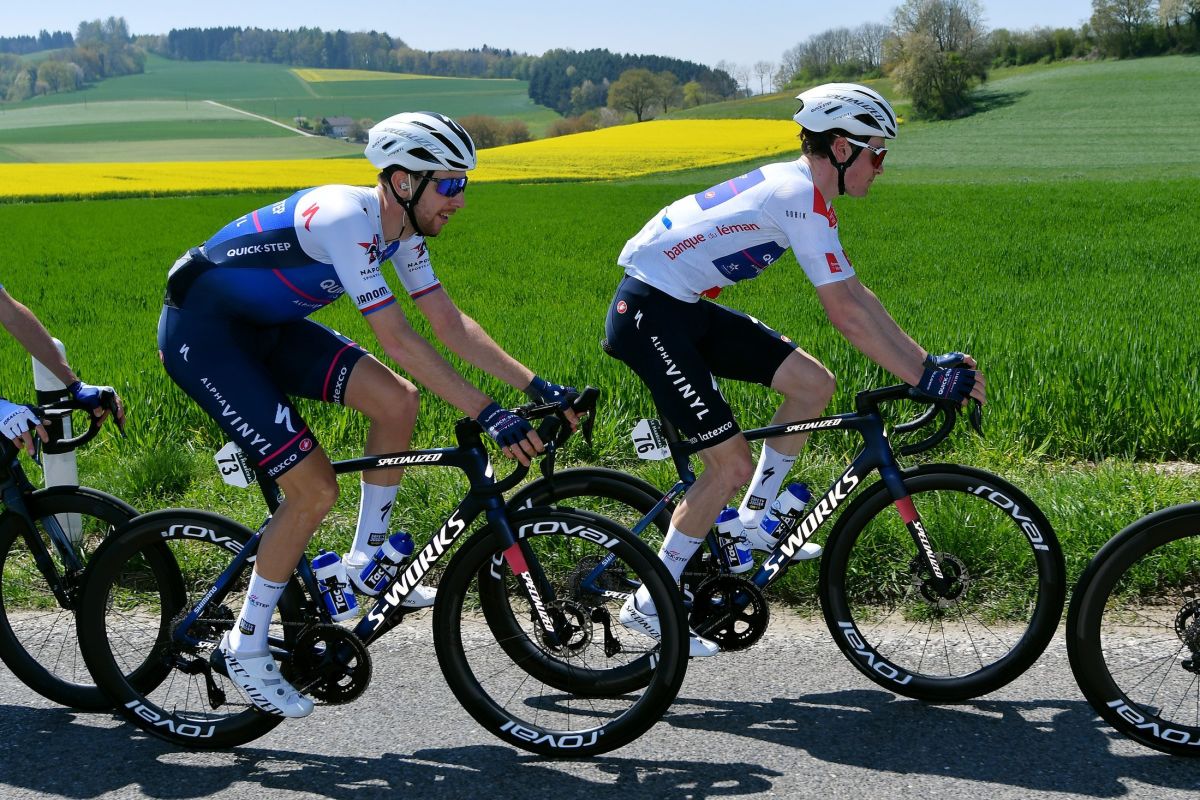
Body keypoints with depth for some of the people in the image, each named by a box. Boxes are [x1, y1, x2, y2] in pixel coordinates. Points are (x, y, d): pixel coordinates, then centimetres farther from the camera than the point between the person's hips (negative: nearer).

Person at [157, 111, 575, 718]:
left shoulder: (399, 228, 0)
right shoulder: (346, 220, -29)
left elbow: (450, 323, 3)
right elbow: (397, 340, -33)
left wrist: (536, 386, -4)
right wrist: (487, 415, -35)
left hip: (266, 326, 9)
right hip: (202, 332, -9)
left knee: (398, 402, -8)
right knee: (316, 490, -15)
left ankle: (365, 562, 9)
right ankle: (245, 648, 2)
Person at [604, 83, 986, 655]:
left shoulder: (800, 190, 11)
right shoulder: (803, 198, -19)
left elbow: (855, 295, 13)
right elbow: (847, 315, -22)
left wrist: (928, 362, 9)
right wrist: (925, 382, -17)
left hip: (686, 308, 10)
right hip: (648, 313, -10)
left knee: (814, 384, 4)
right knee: (733, 465, -9)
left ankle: (754, 521, 16)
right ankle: (651, 604, 3)